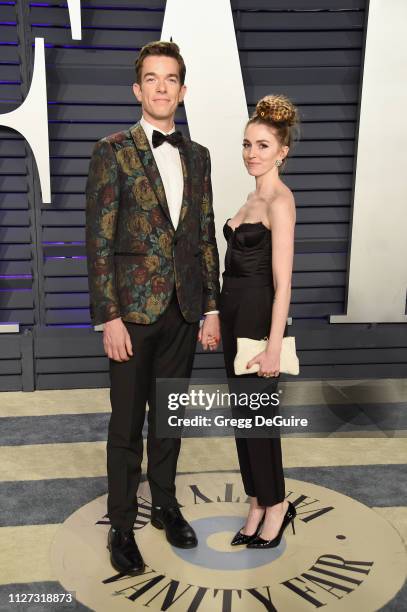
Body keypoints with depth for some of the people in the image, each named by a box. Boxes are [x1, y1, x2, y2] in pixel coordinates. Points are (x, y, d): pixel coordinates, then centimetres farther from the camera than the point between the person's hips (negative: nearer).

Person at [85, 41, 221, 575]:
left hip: (184, 309, 4)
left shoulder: (198, 156, 9)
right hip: (134, 309, -4)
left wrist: (212, 307, 6)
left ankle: (165, 502, 35)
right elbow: (99, 241, -9)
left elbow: (206, 235, 10)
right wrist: (109, 317, -13)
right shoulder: (112, 151, -5)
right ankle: (121, 524, 24)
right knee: (127, 423, 7)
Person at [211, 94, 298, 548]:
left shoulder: (279, 200, -14)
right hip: (235, 311, 9)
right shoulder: (254, 197, 13)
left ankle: (276, 505, 25)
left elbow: (283, 280, -19)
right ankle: (258, 506, 29)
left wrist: (273, 346, -21)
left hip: (258, 314, -9)